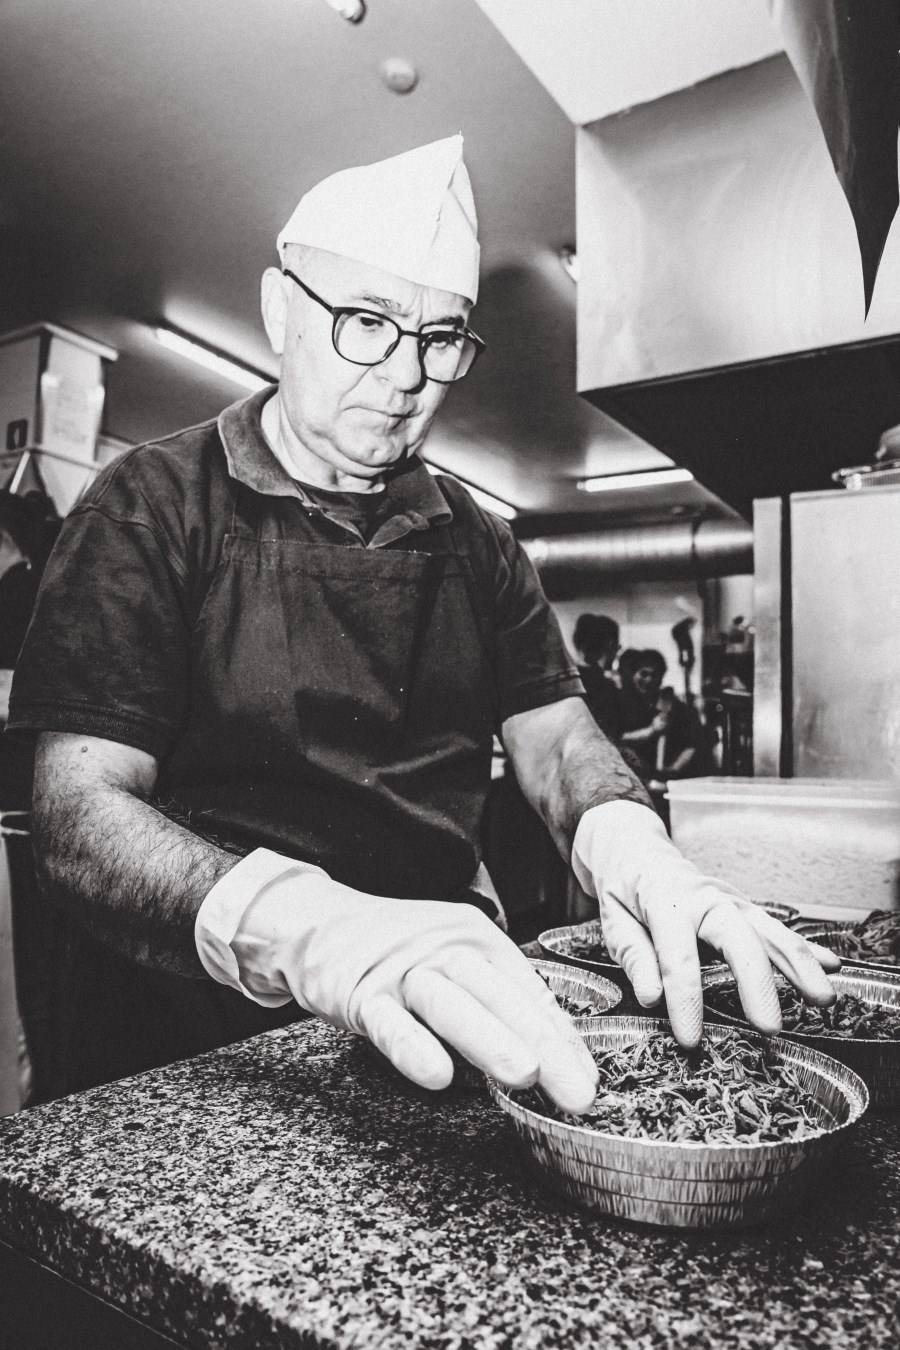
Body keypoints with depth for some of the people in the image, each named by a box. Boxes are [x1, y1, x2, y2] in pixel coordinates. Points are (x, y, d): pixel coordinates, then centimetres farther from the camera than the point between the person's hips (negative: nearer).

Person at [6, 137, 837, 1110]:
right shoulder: (153, 508, -4)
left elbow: (556, 741, 7)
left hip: (451, 1016, 4)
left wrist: (623, 841, -18)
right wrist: (303, 926, -33)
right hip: (216, 1051, -3)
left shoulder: (474, 542, 13)